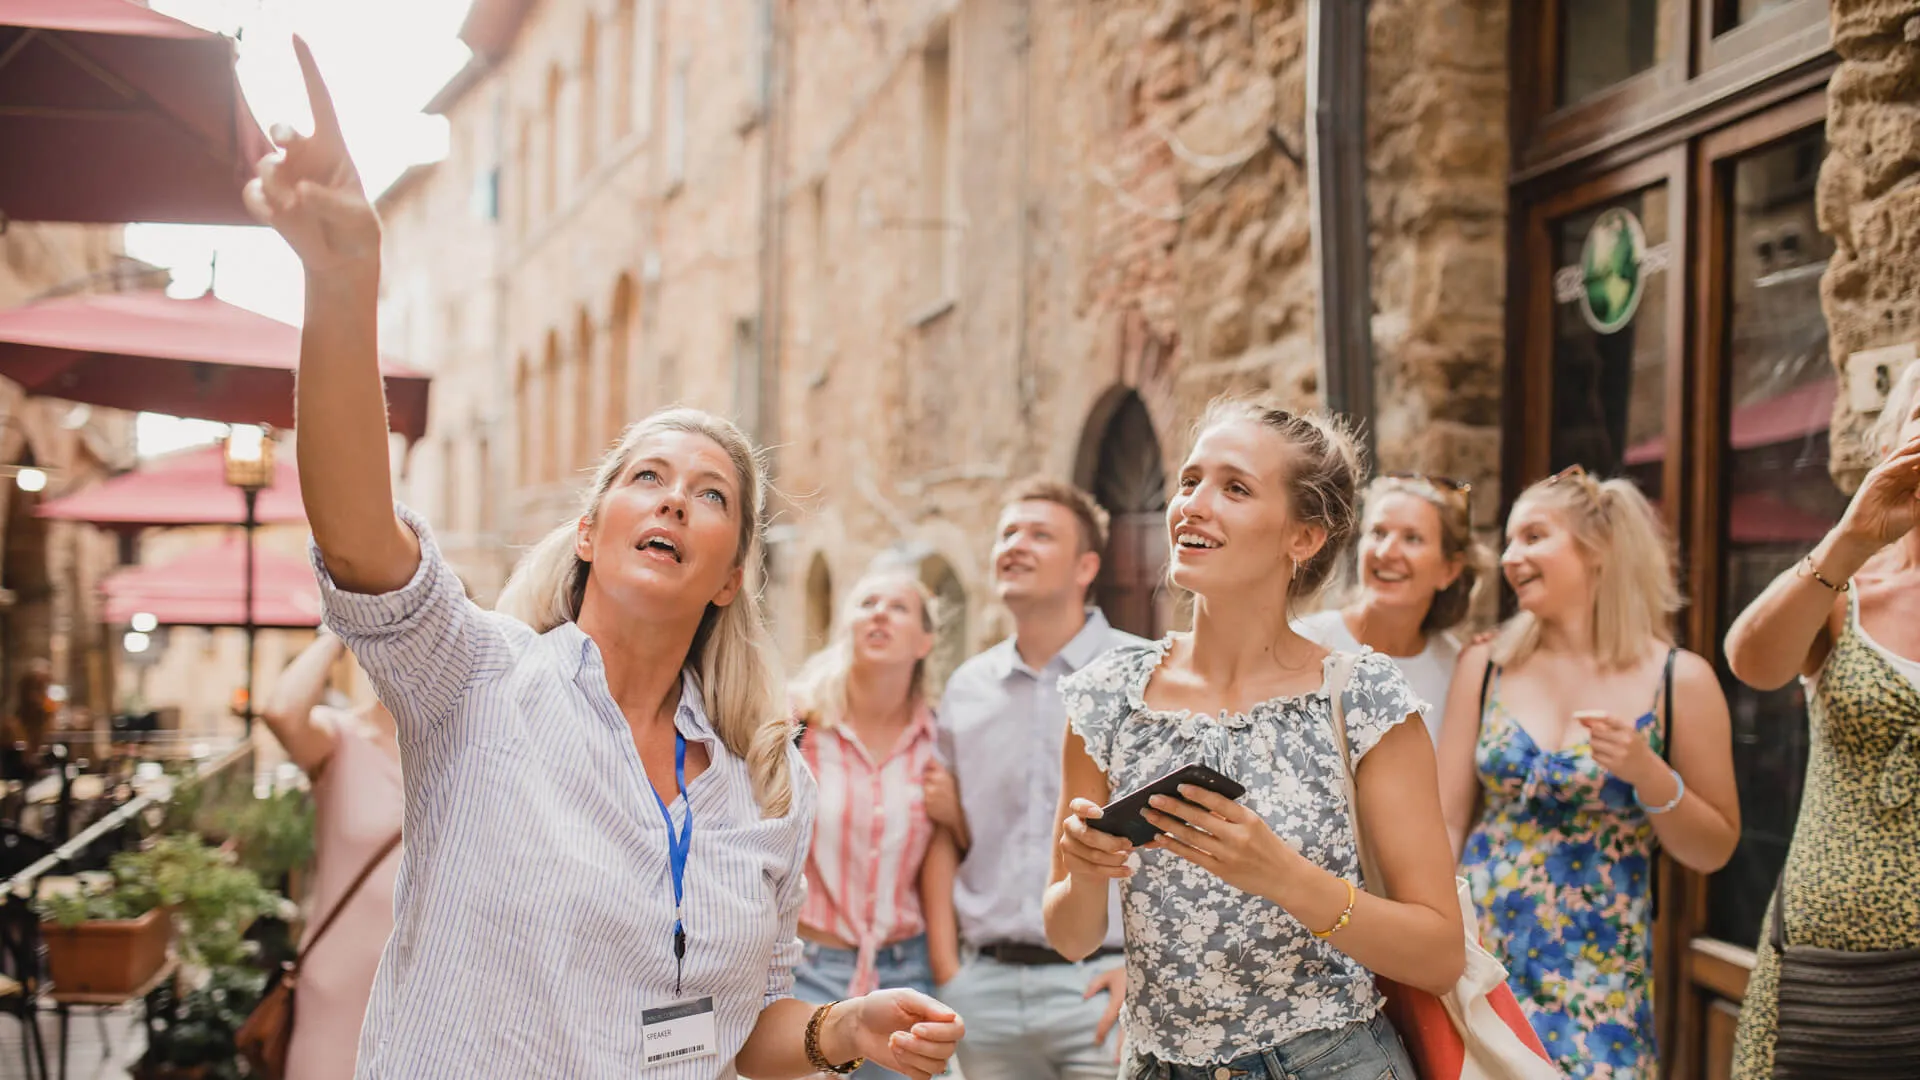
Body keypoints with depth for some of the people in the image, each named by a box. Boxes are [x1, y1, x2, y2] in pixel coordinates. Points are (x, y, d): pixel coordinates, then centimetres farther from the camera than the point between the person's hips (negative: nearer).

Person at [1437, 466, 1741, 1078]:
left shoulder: (1678, 680, -3)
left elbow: (1714, 852, 2)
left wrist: (1646, 771, -14)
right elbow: (1447, 824, 4)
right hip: (1479, 953, 2)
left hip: (1598, 975, -1)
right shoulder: (1484, 667, 3)